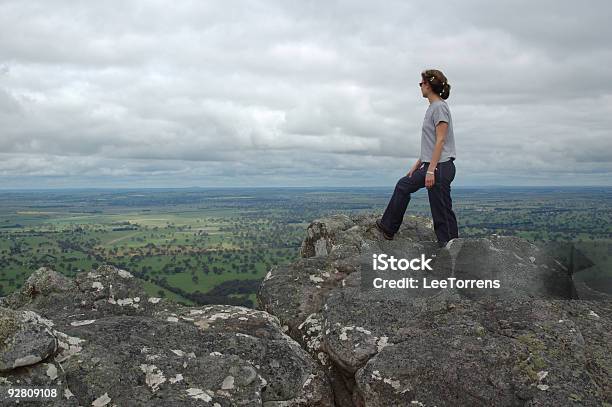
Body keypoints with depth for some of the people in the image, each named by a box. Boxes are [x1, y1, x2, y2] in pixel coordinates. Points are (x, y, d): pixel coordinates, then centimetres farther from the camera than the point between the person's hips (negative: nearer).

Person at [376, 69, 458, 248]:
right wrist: (416, 166, 22)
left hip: (441, 167, -11)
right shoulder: (432, 108, 17)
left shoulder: (439, 107, -12)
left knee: (442, 212, -3)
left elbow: (440, 141, -18)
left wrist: (431, 171, -22)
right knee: (404, 185, 17)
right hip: (430, 166, 11)